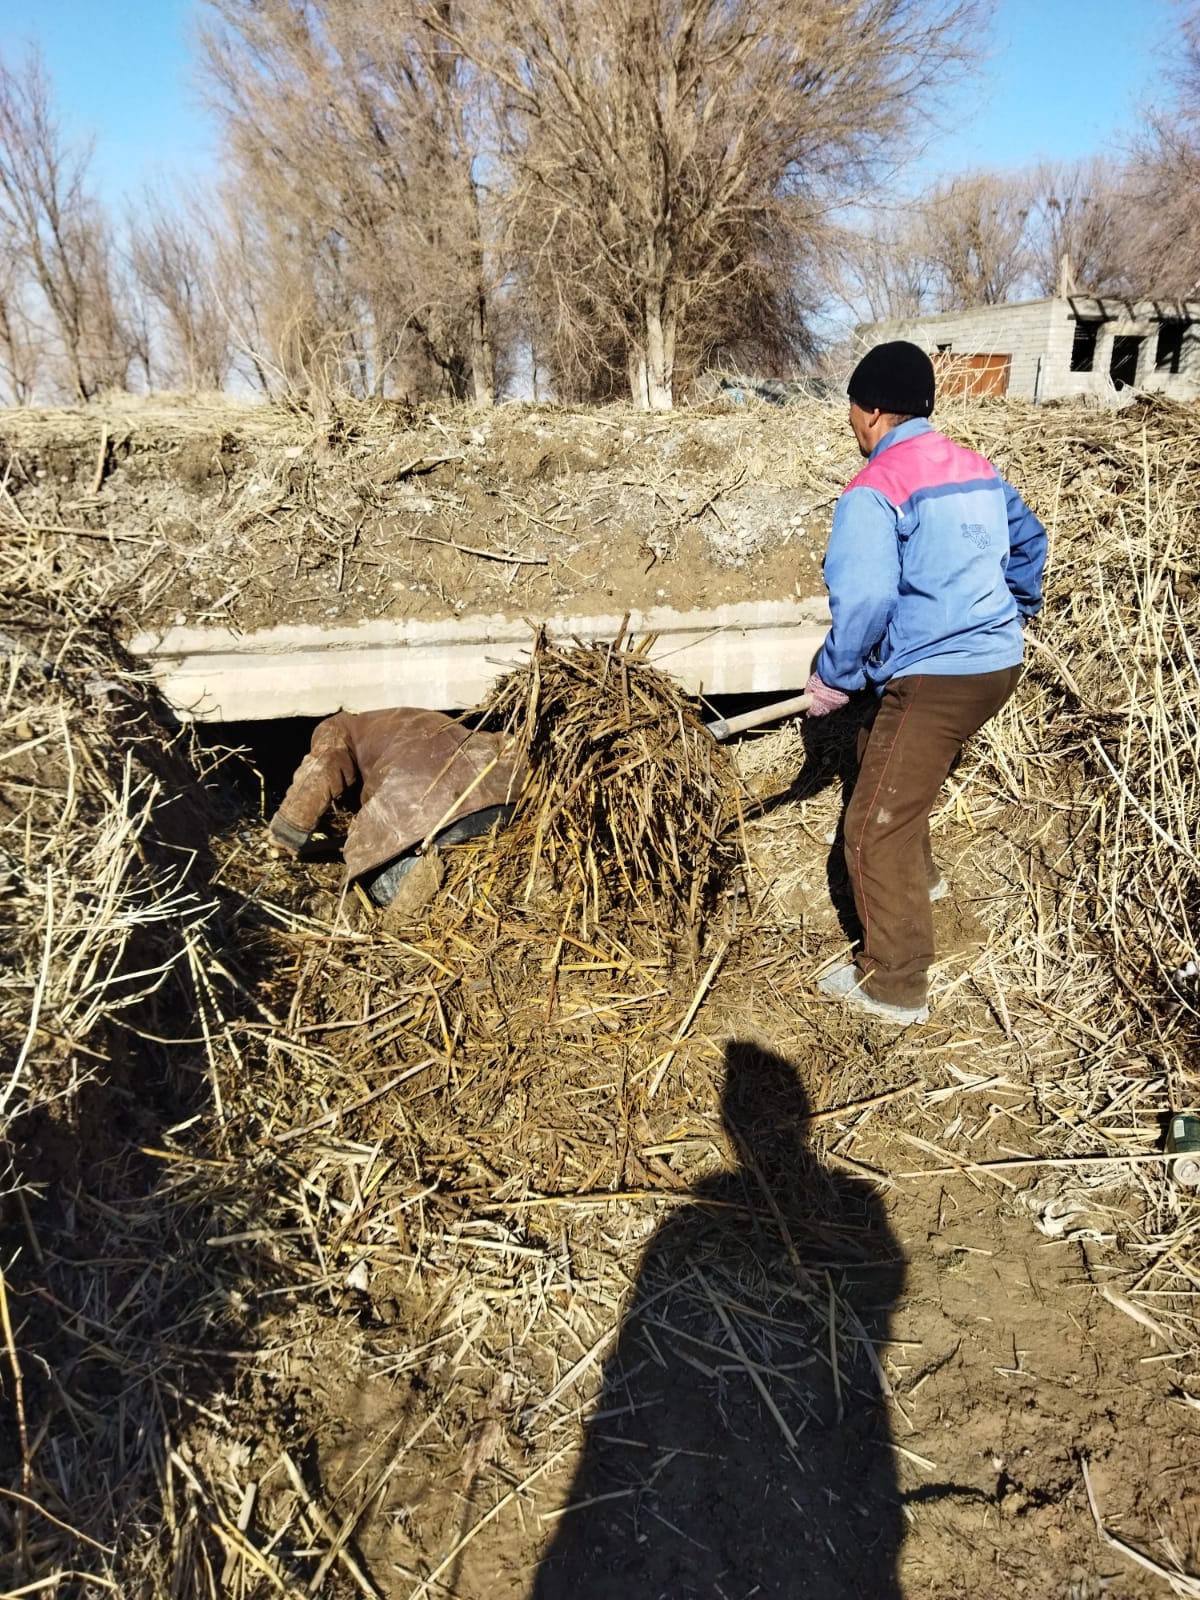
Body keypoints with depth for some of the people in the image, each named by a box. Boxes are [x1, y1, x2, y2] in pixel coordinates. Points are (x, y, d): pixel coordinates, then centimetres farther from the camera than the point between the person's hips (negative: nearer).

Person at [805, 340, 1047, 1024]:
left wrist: (833, 678, -11)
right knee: (880, 752, 32)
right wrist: (1014, 612, 39)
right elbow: (1029, 539, 25)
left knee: (876, 829, -1)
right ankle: (919, 876, 50)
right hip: (999, 659, 10)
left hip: (936, 677, -10)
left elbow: (863, 598, -25)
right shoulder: (977, 467, 13)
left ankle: (895, 987, 9)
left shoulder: (874, 488, -14)